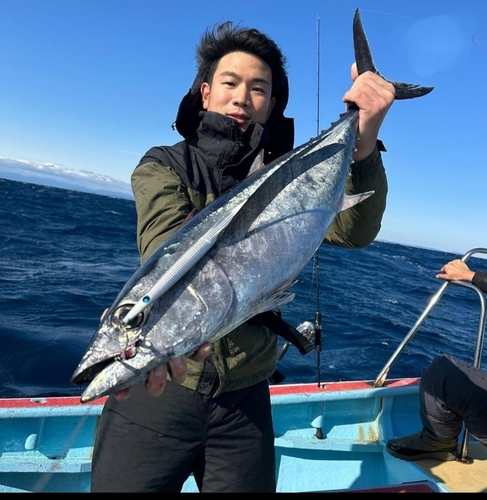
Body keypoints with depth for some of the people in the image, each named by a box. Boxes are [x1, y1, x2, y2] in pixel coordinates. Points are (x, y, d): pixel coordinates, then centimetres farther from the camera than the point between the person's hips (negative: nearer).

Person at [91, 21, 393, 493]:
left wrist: (364, 143, -31)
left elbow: (353, 232, -14)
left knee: (247, 484, 16)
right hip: (157, 384, -1)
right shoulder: (164, 166, -3)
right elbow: (166, 245, -24)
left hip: (244, 398, 2)